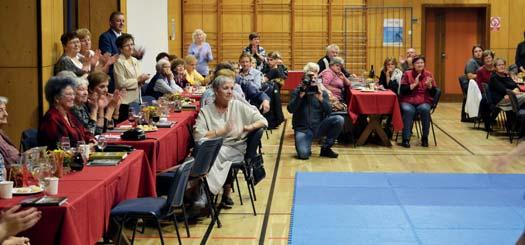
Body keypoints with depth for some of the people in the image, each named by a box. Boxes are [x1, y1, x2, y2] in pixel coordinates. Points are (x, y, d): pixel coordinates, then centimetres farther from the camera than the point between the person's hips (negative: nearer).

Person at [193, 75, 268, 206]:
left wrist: (249, 127, -12)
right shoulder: (205, 111, 7)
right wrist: (222, 131, -13)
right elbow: (198, 136, -7)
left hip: (235, 149, 0)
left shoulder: (238, 106, 11)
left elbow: (263, 121, 8)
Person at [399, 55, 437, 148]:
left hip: (424, 102, 1)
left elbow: (433, 93, 6)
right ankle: (406, 139, -28)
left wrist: (429, 85, -12)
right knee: (408, 110, -34)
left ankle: (425, 138, -18)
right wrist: (414, 84, -13)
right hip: (408, 101, -1)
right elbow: (403, 90, -5)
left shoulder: (428, 75, 9)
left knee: (425, 109, -32)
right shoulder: (407, 74, 4)